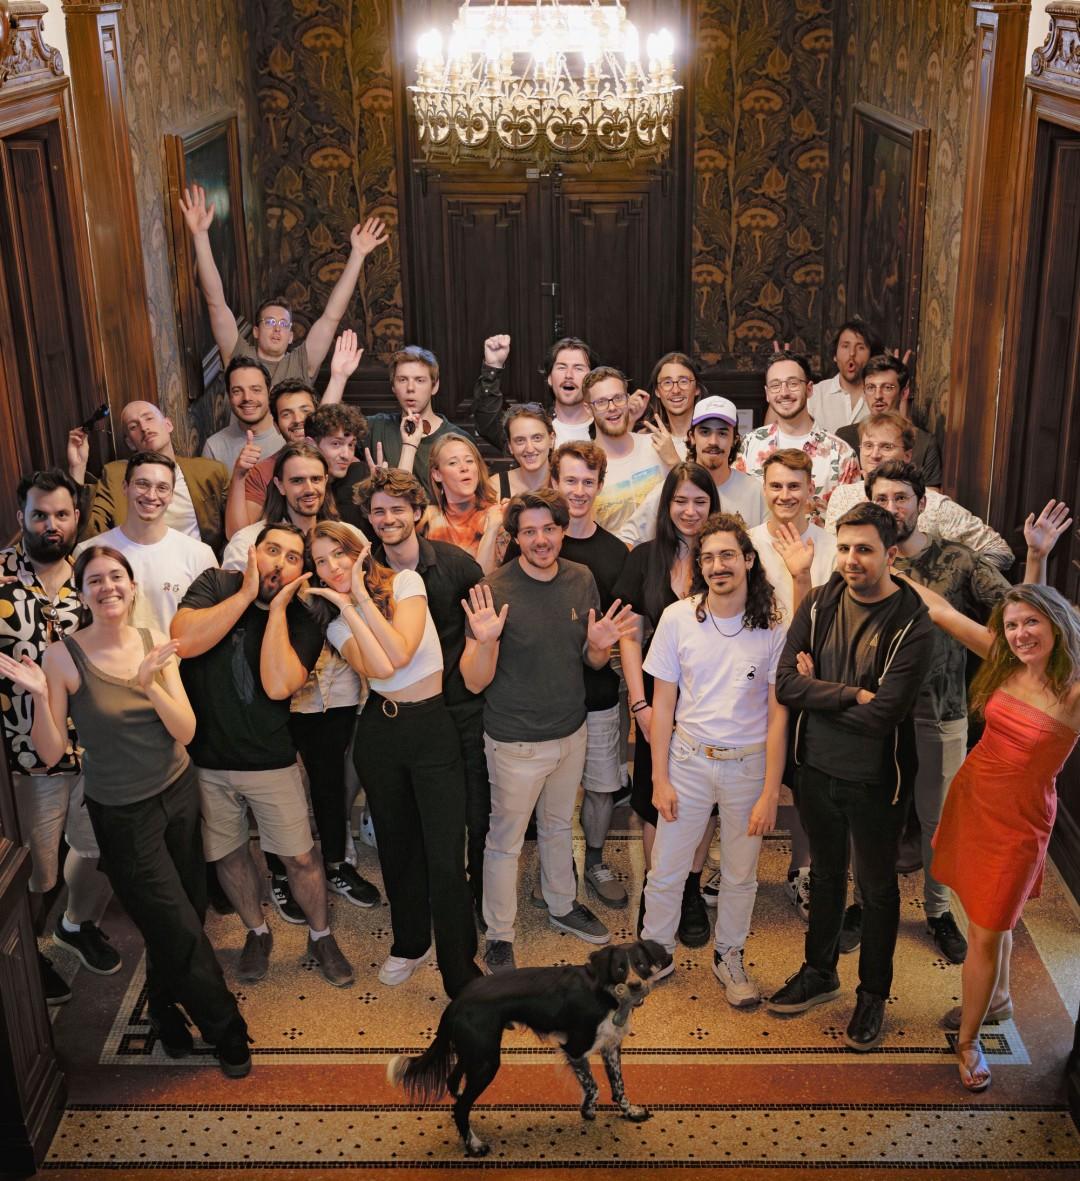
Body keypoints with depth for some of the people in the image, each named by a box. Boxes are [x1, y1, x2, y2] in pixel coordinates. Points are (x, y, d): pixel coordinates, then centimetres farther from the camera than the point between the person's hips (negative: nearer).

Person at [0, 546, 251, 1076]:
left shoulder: (156, 644, -3)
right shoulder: (63, 656, -14)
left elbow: (186, 730, -9)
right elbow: (52, 753, -13)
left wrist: (150, 684, -24)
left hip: (179, 793, 4)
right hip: (123, 814, -4)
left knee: (183, 916, 13)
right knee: (181, 931, 4)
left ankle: (165, 1012, 42)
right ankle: (226, 1032, 26)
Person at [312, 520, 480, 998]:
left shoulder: (405, 582, -7)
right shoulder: (335, 621, 0)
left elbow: (401, 652, -22)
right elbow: (380, 668, -19)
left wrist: (361, 597, -17)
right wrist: (347, 606, -18)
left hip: (435, 726, -4)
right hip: (380, 731, 4)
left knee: (445, 856, -5)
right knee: (397, 844, 17)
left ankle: (461, 974, 7)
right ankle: (411, 942, 40)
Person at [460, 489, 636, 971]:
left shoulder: (582, 580, -4)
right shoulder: (495, 590, -21)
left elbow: (593, 660, 6)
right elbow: (474, 681, -19)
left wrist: (599, 645, -17)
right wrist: (485, 641, -39)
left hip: (572, 731, 5)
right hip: (517, 742, -5)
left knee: (558, 826, 26)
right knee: (506, 841, 10)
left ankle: (562, 906, 47)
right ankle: (499, 935, 27)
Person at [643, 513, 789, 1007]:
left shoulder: (773, 627, -9)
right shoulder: (678, 618, -7)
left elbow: (778, 715, -6)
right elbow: (662, 705, -1)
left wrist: (770, 792, -9)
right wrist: (660, 778, -3)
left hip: (748, 764, 0)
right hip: (688, 759, 0)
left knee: (740, 874, 14)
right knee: (665, 870, 8)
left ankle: (728, 956, 36)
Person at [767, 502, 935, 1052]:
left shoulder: (912, 623, -20)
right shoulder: (818, 604, -7)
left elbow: (883, 713, -27)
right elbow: (786, 684, -15)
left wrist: (819, 691, -15)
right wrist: (852, 695, -24)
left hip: (875, 779, -4)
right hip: (817, 768, 4)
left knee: (877, 886, 15)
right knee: (825, 872, 23)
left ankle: (873, 994, 35)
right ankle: (820, 973, 43)